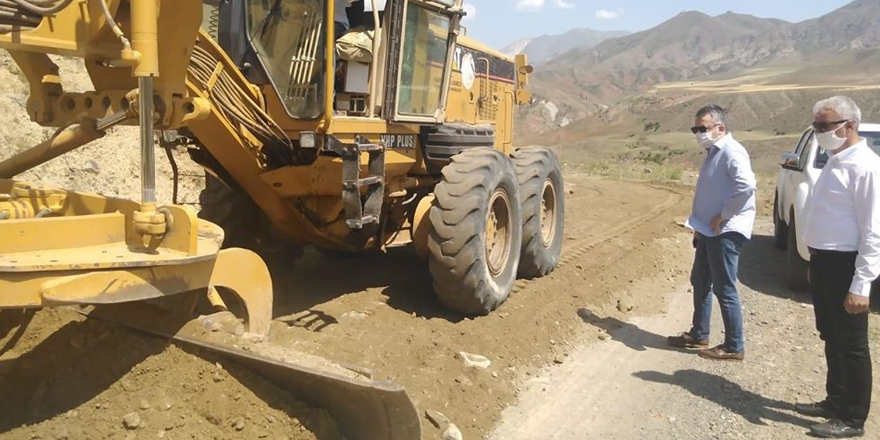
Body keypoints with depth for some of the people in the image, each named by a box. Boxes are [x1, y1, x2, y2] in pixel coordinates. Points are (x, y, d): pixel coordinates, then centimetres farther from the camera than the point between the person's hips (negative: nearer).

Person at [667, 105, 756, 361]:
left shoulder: (731, 152, -15)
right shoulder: (712, 153, 16)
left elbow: (746, 185, -30)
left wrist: (723, 216, -22)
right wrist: (699, 225, 17)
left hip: (725, 232, -10)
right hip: (709, 231, 10)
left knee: (724, 289, -3)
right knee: (700, 282, 17)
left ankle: (734, 347, 8)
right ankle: (699, 335, 30)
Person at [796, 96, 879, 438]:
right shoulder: (835, 162, 12)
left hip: (845, 266, -9)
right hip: (824, 262, 9)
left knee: (851, 345, 4)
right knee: (832, 340, 20)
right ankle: (835, 402, 36)